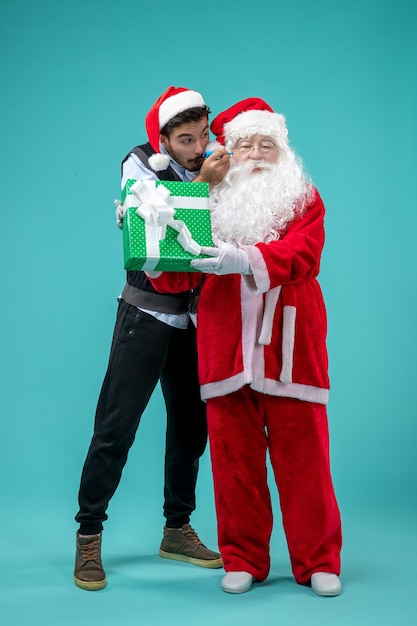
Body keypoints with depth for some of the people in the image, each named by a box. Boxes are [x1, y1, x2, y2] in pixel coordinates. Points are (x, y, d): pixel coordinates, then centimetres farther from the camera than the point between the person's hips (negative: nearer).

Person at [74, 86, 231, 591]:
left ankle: (177, 530, 24)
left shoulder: (213, 169, 7)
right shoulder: (140, 165, -5)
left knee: (191, 424, 9)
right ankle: (89, 537, 5)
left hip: (193, 317, 5)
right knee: (116, 426, -6)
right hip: (146, 313, -5)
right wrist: (201, 184, -26)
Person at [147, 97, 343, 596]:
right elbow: (183, 275, 6)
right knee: (234, 455, 3)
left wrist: (244, 259, -29)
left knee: (302, 454, 1)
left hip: (289, 345, -1)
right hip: (226, 345, 2)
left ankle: (318, 561, 16)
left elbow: (301, 254, -13)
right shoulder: (212, 204, 12)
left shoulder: (304, 200, 8)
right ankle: (243, 560, 19)